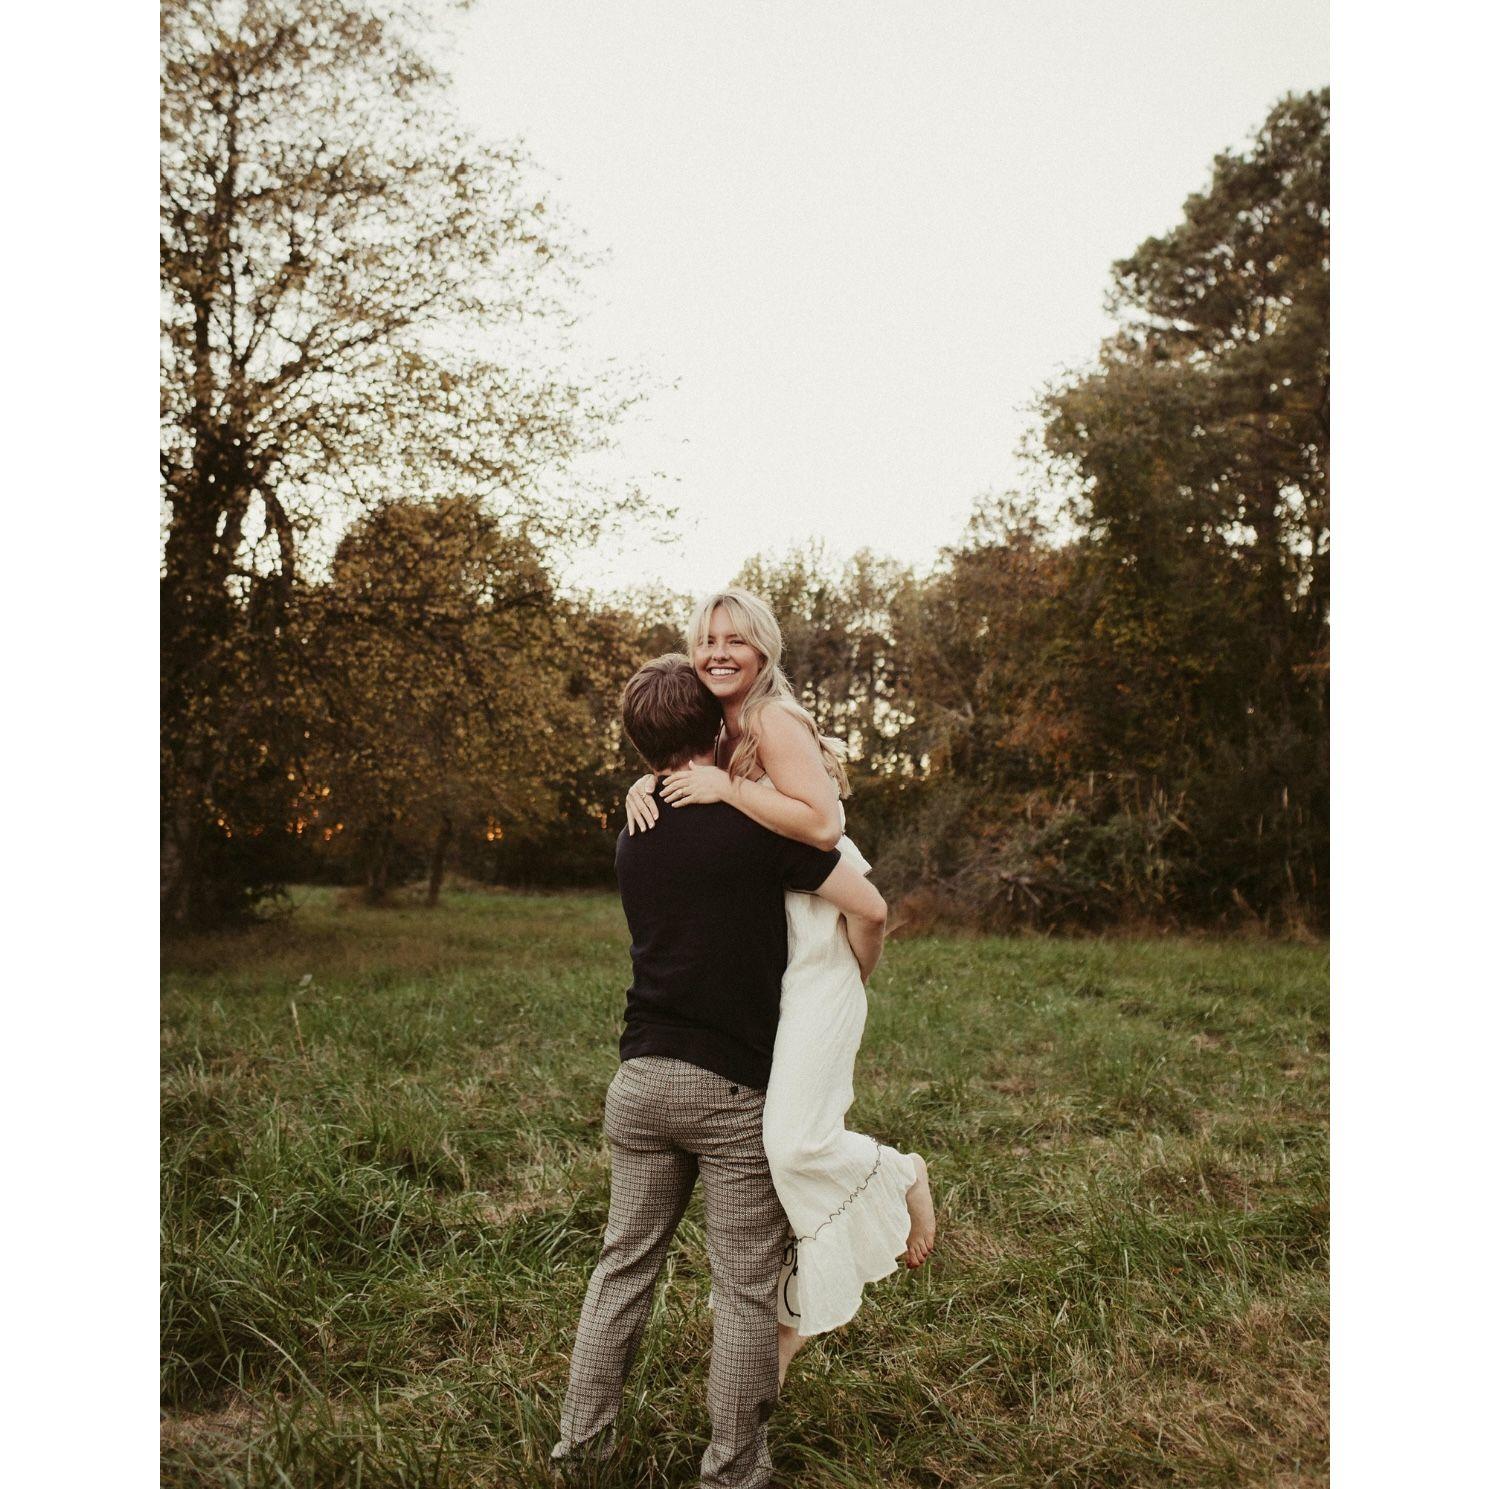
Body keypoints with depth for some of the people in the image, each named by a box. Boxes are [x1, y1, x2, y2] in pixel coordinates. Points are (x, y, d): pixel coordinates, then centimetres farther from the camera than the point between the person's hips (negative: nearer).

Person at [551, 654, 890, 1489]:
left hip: (641, 1080, 6)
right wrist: (855, 980, 7)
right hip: (734, 1090, -5)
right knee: (746, 1289, 8)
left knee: (625, 1263, 18)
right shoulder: (756, 819, -11)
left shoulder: (633, 840, 8)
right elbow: (868, 908, -12)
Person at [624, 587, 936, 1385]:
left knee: (795, 1139, -15)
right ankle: (790, 1310, 23)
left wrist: (726, 787, -20)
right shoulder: (720, 737, 14)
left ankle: (899, 1178, 15)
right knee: (756, 1136, 9)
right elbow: (678, 778, 28)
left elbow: (822, 823, -23)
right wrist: (647, 787, 6)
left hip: (814, 953, -9)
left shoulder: (776, 721, -12)